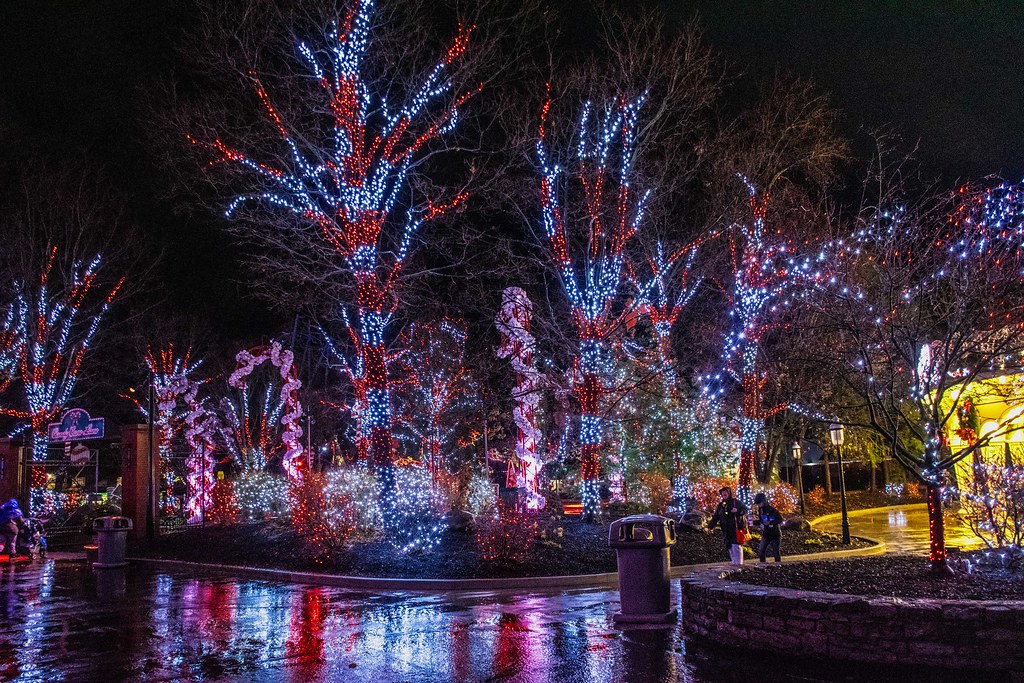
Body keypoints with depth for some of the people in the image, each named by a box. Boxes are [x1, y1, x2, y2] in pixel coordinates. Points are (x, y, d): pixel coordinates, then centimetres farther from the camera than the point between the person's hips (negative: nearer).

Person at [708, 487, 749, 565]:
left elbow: (745, 509, 1)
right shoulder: (721, 505, 16)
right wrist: (711, 525, -2)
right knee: (729, 547, 6)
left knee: (736, 546, -10)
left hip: (735, 528, -5)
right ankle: (733, 563, 11)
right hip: (726, 531, 6)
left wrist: (738, 510, -18)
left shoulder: (736, 502, 3)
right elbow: (716, 517, 12)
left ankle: (739, 563, -7)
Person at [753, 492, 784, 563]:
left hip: (775, 534, -6)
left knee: (776, 551, -1)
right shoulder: (760, 510, 5)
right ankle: (762, 564, 0)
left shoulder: (771, 509, -17)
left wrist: (770, 522, -24)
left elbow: (780, 519, -17)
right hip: (766, 534, 6)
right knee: (761, 550, -6)